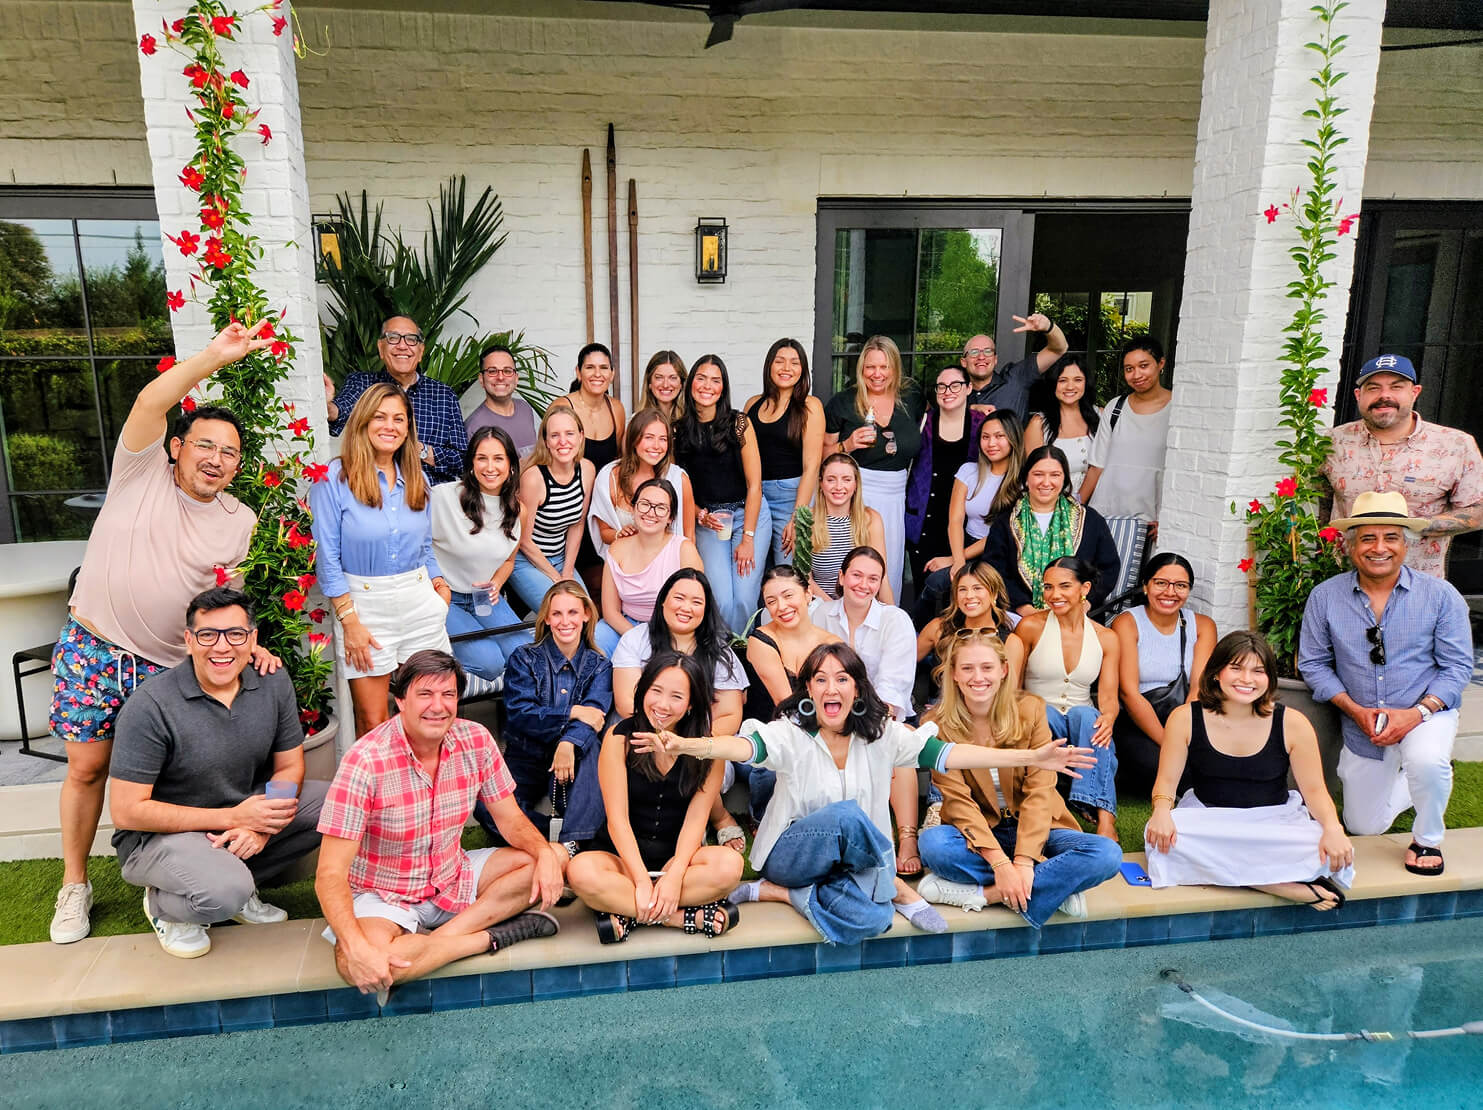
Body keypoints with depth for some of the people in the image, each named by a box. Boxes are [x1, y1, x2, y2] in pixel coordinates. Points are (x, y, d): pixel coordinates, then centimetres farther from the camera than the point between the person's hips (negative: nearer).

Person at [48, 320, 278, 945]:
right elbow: (151, 401, -21)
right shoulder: (143, 471, -5)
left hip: (169, 664, 2)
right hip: (93, 644, -2)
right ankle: (74, 887, 23)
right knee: (87, 767, 5)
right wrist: (217, 356, -24)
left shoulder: (240, 521, 4)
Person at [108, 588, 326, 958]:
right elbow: (126, 811, -20)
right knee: (225, 892, -34)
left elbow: (289, 766, 1)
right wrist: (234, 817, -23)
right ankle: (163, 904, 3)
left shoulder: (273, 683, -7)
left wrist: (259, 825, -19)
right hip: (160, 833, -5)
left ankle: (237, 882, 3)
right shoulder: (151, 707, -22)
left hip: (242, 814, 6)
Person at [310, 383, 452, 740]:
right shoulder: (334, 477, -7)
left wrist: (439, 583, 1)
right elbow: (327, 557, -8)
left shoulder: (416, 478, 10)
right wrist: (350, 621, -11)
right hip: (365, 605, -4)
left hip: (420, 602, 5)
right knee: (373, 724, 0)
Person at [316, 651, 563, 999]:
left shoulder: (476, 740, -10)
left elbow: (511, 820, 0)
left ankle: (442, 937, -18)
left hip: (454, 879, 5)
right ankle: (492, 936, -17)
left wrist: (545, 854, -22)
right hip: (383, 895, -5)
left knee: (556, 856, -10)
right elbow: (331, 874, -23)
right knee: (356, 965, -36)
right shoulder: (365, 761, -23)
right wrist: (356, 947, -40)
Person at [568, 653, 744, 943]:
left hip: (678, 855, 1)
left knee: (729, 864, -31)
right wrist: (641, 880, -22)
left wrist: (675, 875, -25)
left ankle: (626, 914, -23)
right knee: (581, 872, -34)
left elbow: (696, 818, -9)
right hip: (622, 854, -1)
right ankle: (686, 917, -25)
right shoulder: (619, 738, -5)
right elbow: (617, 818, -11)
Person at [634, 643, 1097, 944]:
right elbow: (744, 746, -34)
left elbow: (944, 753, -10)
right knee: (846, 814, -34)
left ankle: (783, 894, -4)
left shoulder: (880, 735, -5)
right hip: (792, 852, -3)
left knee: (868, 921, -30)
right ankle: (899, 891, -10)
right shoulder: (791, 734, -16)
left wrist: (1031, 757, -17)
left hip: (852, 861, 3)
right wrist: (684, 744, -55)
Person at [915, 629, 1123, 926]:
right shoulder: (939, 724, -9)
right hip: (976, 832, -1)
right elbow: (958, 801, -16)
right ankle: (1055, 884, -22)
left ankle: (981, 893, -23)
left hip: (1032, 828, 1)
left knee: (1107, 854, -25)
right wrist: (1000, 863, -28)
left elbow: (1039, 790, -12)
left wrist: (1024, 860, -24)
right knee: (932, 843, -34)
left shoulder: (1030, 710, -7)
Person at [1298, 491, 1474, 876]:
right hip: (1362, 726, 2)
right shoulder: (1325, 597, -9)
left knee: (1426, 762, -38)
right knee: (1363, 827, 13)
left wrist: (1418, 712, -22)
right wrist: (1356, 710, -17)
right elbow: (1313, 664, -5)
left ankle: (1428, 839, -6)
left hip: (1426, 716, -2)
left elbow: (1457, 667, -8)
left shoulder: (1440, 595, -11)